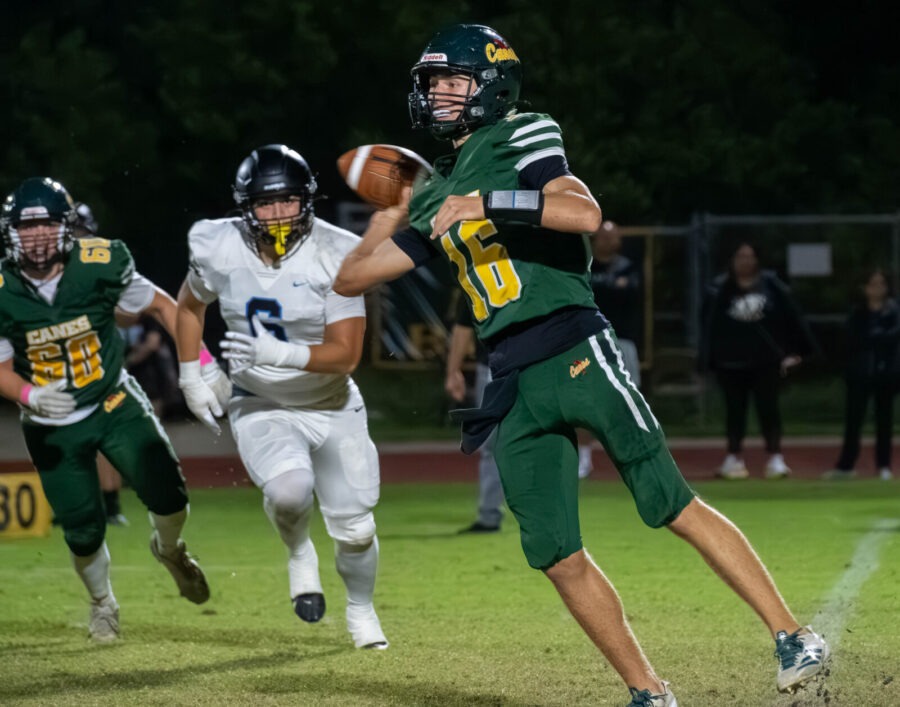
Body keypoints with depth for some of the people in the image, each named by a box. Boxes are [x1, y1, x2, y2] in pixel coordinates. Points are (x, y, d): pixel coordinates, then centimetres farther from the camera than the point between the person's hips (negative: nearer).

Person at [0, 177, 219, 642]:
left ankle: (169, 550, 23)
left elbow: (161, 305, -1)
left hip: (115, 405, 0)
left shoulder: (100, 265, -16)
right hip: (52, 426, 0)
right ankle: (102, 604, 33)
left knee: (169, 498, -14)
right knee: (83, 532, 0)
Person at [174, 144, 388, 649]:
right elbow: (191, 305, 10)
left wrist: (280, 354, -38)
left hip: (333, 408, 0)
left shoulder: (334, 257, -20)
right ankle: (299, 552, 5)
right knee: (289, 489, -30)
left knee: (355, 530, 4)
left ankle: (362, 611, 35)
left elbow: (346, 355, -23)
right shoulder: (221, 249, -13)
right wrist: (191, 379, 8)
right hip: (261, 407, 0)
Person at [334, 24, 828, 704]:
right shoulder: (435, 193, 20)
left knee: (675, 507, -12)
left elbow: (586, 214, -19)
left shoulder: (519, 140, 0)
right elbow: (352, 277, 26)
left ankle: (793, 637, -10)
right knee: (557, 558, 1)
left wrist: (485, 203, -21)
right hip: (513, 386, 7)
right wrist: (394, 210, 30)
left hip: (574, 351, -7)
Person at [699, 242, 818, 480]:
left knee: (768, 407, -2)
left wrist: (798, 350, 0)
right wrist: (707, 360, -8)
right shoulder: (719, 290, -2)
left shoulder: (772, 286, -1)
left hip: (766, 360, 0)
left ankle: (775, 458, 2)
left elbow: (791, 317, 2)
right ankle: (734, 458, 18)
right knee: (735, 409, 8)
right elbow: (709, 326, -3)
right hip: (731, 362, 0)